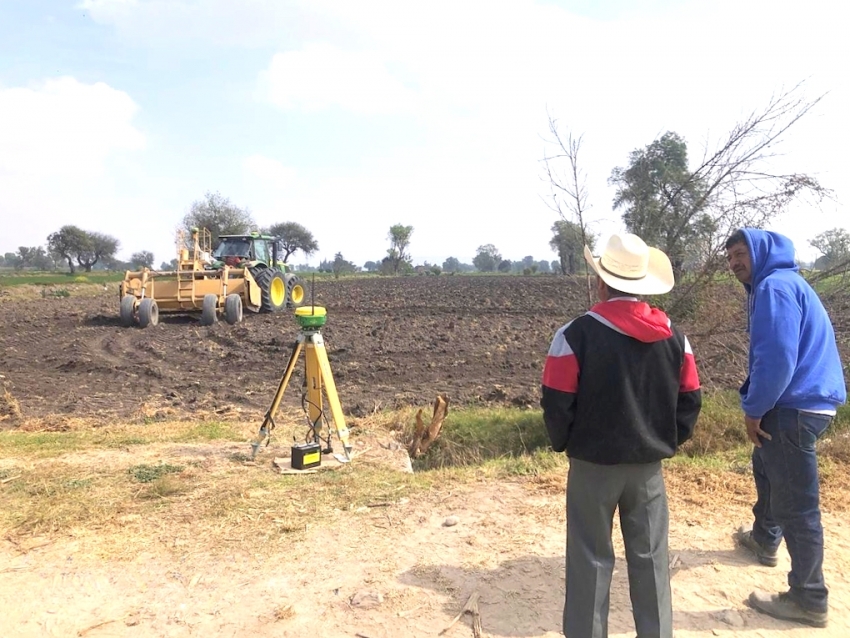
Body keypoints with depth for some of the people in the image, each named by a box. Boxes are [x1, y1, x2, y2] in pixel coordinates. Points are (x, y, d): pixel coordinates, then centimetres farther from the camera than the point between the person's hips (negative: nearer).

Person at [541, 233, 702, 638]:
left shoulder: (576, 334, -16)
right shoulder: (674, 336, -1)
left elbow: (557, 404, -14)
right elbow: (690, 401, 4)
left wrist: (564, 444, 4)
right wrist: (666, 442, 17)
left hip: (593, 464, -3)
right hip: (649, 465, 4)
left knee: (591, 560, 10)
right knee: (650, 558, 17)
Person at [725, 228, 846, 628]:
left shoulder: (775, 286, -16)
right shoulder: (777, 284, 17)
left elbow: (777, 357, -24)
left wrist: (754, 408, -14)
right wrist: (756, 402, 16)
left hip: (795, 407, -11)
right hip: (802, 402, 11)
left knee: (797, 504, -2)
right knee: (766, 468, 30)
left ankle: (808, 600, 11)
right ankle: (764, 539, 50)